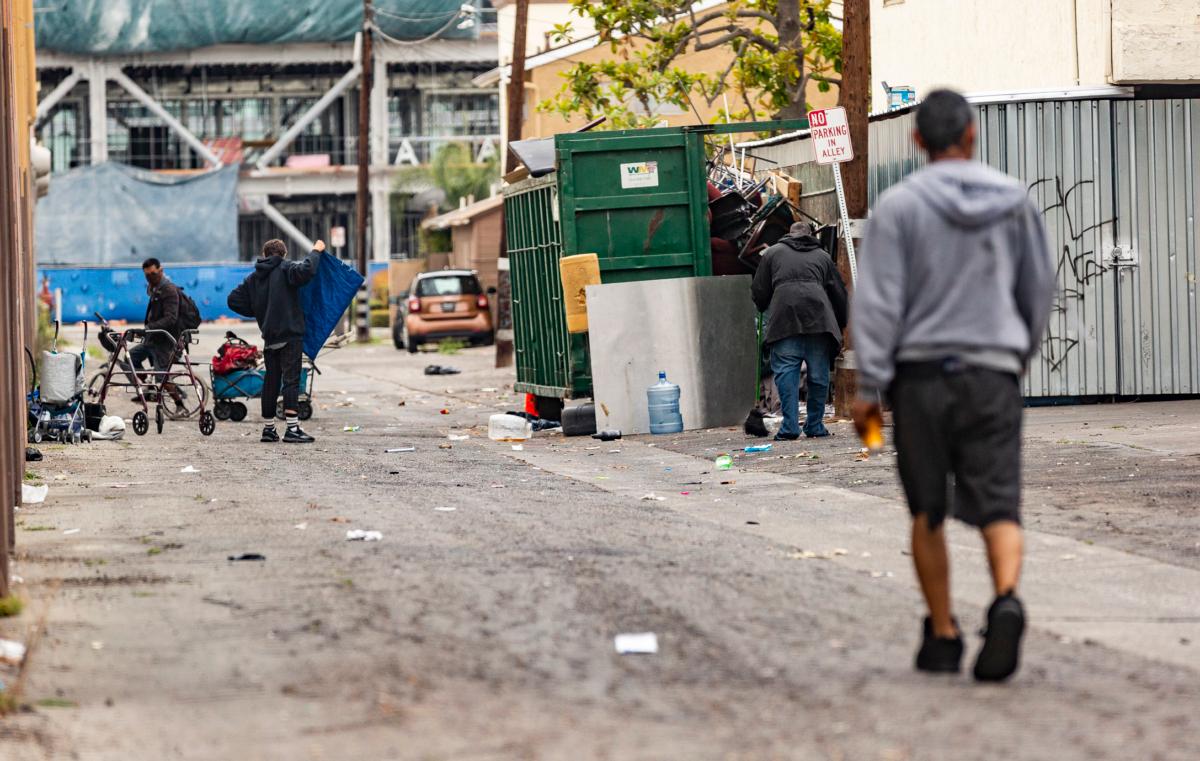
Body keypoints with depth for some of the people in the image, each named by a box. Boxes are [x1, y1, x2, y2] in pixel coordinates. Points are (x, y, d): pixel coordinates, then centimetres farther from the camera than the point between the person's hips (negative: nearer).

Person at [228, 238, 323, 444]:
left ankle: (268, 428, 16)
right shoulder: (285, 268, -4)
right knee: (291, 380, -8)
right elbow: (306, 271, -25)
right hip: (290, 334, -6)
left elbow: (234, 300, 12)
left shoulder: (253, 278, 14)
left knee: (271, 381, 13)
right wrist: (315, 251, -9)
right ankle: (292, 428, -14)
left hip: (269, 336, 6)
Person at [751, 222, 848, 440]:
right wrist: (840, 325, 34)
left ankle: (790, 427, -10)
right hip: (818, 318, 1)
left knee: (786, 372, -3)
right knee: (819, 374, 7)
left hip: (784, 318, -1)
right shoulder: (823, 256, 25)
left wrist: (763, 309, 39)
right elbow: (839, 293, 24)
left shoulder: (773, 253, 21)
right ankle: (815, 426, 9)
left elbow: (759, 293, 18)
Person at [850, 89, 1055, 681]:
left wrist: (869, 387, -6)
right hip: (994, 374, 1)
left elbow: (877, 301, -9)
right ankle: (1006, 600, -27)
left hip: (921, 373, -1)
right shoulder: (1015, 202, 5)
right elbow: (1039, 290, 14)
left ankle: (942, 635, 15)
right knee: (998, 504, 0)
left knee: (928, 512, 11)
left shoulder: (899, 206, -5)